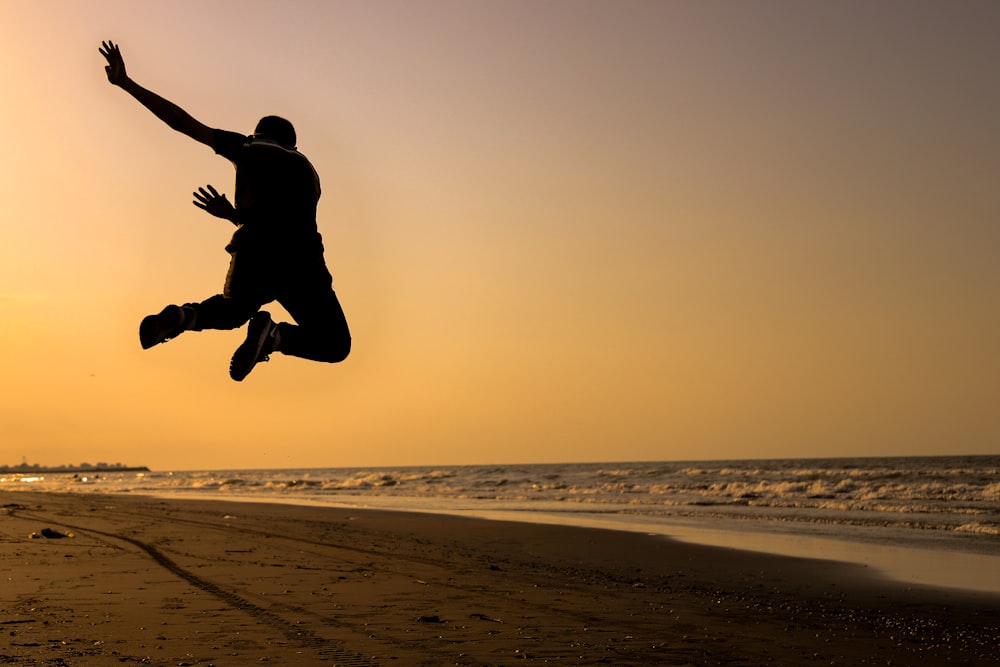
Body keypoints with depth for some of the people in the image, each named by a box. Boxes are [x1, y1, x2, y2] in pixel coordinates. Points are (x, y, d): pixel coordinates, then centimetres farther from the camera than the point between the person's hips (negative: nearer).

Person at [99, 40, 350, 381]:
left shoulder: (247, 148, 18)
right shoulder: (306, 171, 27)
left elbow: (182, 121, 17)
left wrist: (126, 84, 23)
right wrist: (233, 215, 39)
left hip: (252, 262, 1)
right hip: (302, 267, -1)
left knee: (233, 311, 35)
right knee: (334, 347, 16)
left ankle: (185, 316, 2)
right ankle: (274, 335, -13)